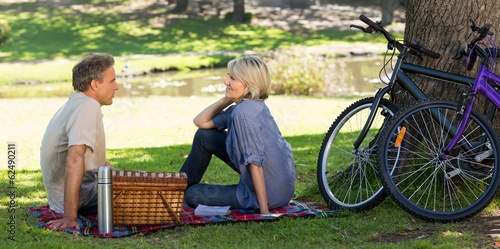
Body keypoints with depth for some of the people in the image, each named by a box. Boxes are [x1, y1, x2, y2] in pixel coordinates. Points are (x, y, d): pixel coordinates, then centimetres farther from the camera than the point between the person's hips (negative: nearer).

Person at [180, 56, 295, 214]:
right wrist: (227, 99, -2)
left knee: (192, 196, 2)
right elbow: (201, 121, 9)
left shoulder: (243, 112, -27)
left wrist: (264, 211, -25)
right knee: (203, 136, 13)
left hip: (268, 194, -9)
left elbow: (255, 163, -27)